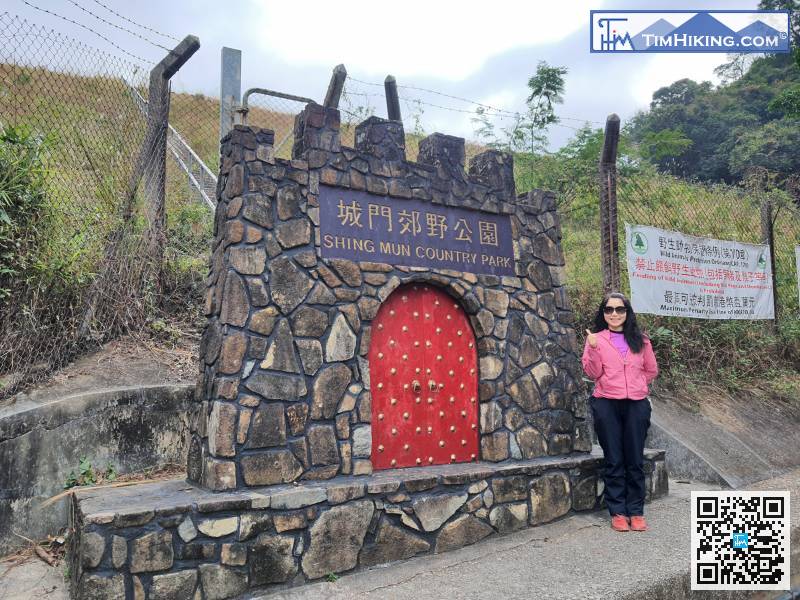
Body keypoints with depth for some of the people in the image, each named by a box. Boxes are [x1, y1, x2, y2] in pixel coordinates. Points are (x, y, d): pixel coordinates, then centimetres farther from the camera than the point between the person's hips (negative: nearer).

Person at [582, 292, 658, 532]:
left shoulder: (640, 340, 9)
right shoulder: (596, 339, 2)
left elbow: (651, 370, 19)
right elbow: (593, 373, -5)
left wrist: (636, 385, 8)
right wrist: (593, 348, -18)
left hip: (637, 404, 2)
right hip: (607, 405, -2)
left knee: (635, 461, 4)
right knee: (614, 461, 3)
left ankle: (636, 512, 14)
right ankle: (617, 512, 11)